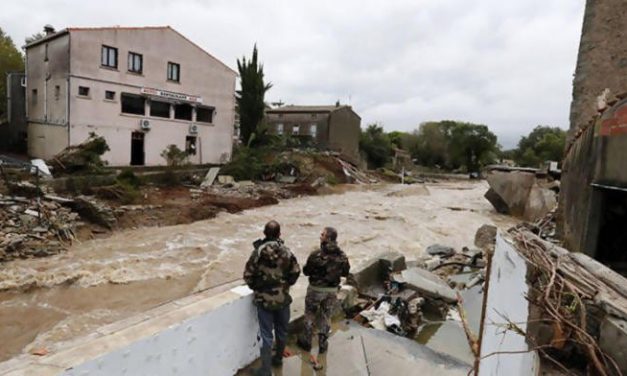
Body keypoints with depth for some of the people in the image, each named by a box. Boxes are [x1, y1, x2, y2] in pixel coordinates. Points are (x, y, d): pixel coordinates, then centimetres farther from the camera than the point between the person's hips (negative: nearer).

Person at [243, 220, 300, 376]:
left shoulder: (258, 252, -15)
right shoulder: (287, 252, -9)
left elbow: (248, 275, -10)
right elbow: (295, 272, -3)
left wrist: (256, 287, 8)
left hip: (264, 299, -2)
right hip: (283, 297, 2)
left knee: (266, 335, 7)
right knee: (281, 330, 21)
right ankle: (278, 358, 40)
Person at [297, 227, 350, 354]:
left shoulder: (316, 254, -24)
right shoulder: (342, 255, -10)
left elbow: (306, 271, -14)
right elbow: (345, 273, 2)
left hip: (316, 289, -3)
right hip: (332, 290, 4)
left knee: (310, 316, 18)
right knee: (326, 317, 20)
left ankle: (306, 342, 33)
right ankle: (323, 344, 31)